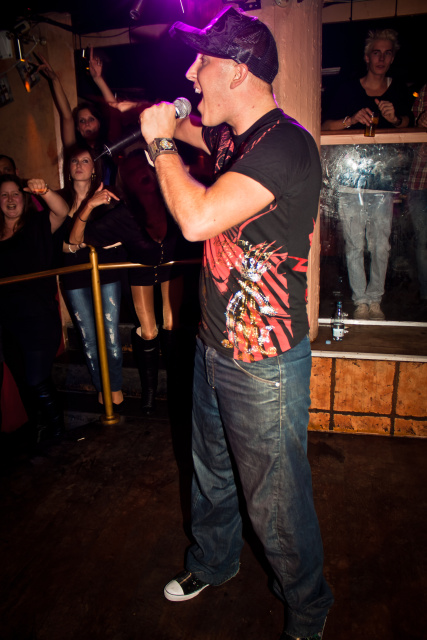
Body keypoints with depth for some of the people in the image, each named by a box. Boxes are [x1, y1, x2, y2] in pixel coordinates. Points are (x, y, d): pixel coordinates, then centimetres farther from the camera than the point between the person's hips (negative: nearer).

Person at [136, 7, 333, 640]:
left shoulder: (286, 143, -20)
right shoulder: (229, 135, 7)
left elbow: (197, 218, -30)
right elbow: (181, 126, 31)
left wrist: (161, 143, -15)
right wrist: (164, 125, 11)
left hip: (264, 364, -8)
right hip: (213, 347, 9)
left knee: (277, 503, 11)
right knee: (211, 473, 26)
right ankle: (213, 562, 54)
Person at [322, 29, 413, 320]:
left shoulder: (400, 92, 14)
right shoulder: (348, 90, 8)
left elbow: (408, 124, 21)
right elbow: (326, 127, 5)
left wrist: (395, 119, -2)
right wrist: (351, 119, -14)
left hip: (384, 182, 2)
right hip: (351, 182, -1)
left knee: (381, 246, 0)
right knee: (355, 246, -1)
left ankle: (375, 299, 15)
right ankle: (361, 300, 10)